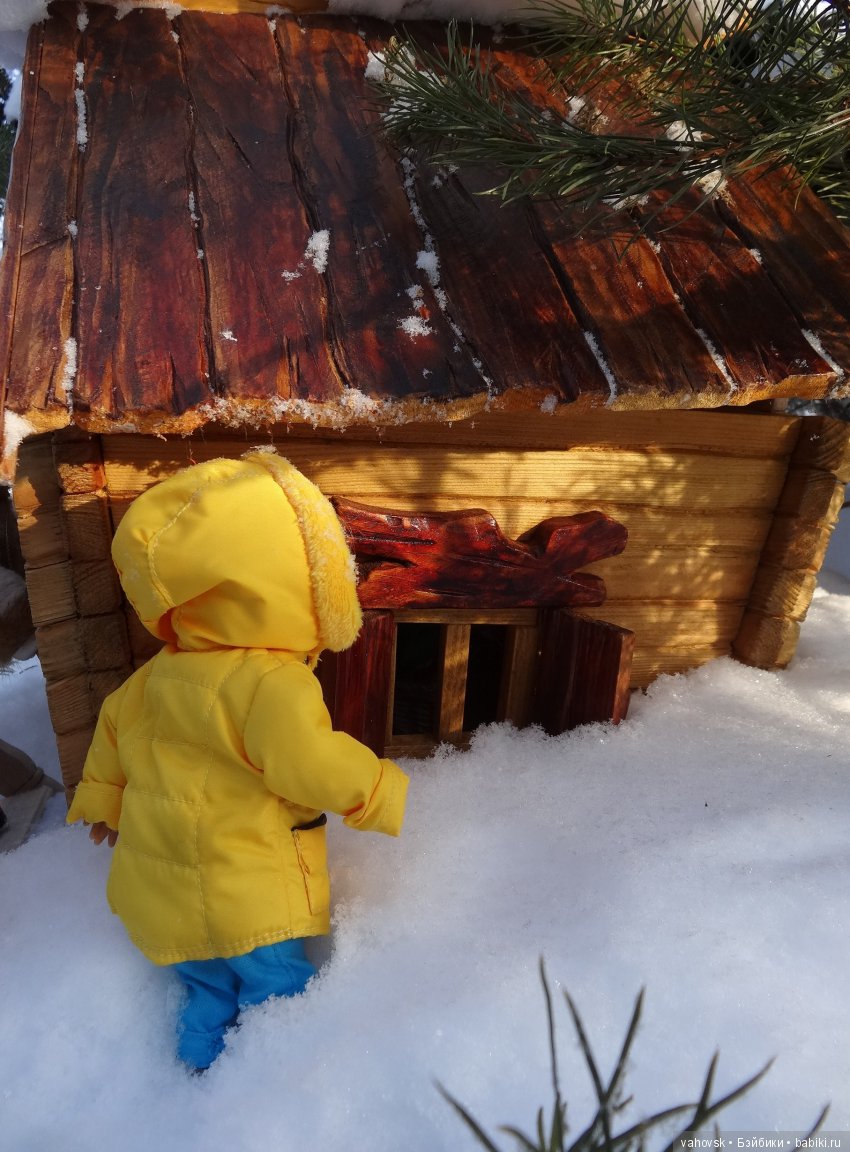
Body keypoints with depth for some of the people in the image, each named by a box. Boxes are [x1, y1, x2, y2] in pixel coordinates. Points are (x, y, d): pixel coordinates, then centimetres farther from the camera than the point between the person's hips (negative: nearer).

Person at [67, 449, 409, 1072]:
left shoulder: (155, 676, -1)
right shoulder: (273, 685, -29)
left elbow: (112, 727, 13)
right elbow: (322, 770, -27)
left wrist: (103, 798, 31)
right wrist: (383, 791, -7)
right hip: (247, 909, -8)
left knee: (211, 995, 28)